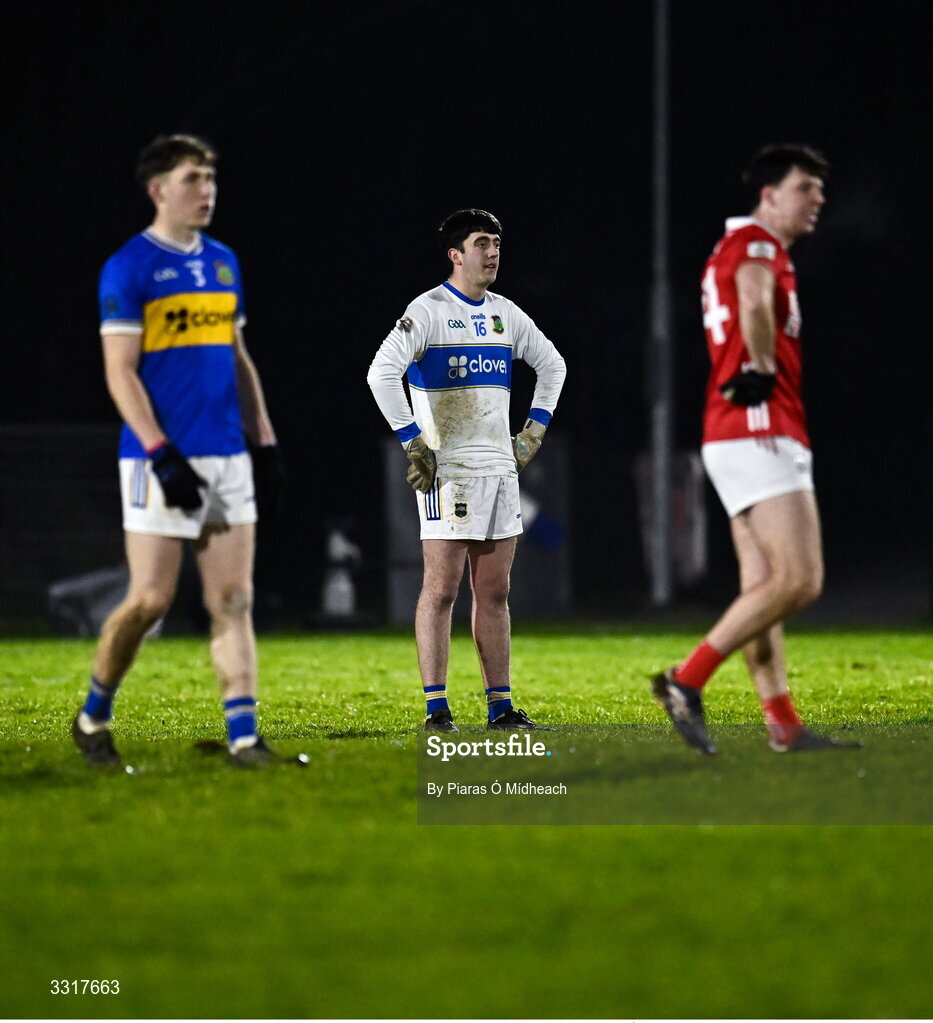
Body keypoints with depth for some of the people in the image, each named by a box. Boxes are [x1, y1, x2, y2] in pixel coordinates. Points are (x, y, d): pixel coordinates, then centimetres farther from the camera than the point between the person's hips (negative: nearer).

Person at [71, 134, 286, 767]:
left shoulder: (224, 263, 14)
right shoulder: (129, 268, -6)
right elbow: (120, 373, -10)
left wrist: (265, 445, 13)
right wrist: (162, 454, -17)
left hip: (228, 459, 6)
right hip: (163, 462, -6)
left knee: (234, 598, -1)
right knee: (151, 599, -5)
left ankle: (243, 735, -4)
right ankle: (94, 716, 15)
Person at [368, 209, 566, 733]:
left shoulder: (506, 313, 13)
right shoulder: (429, 310, -7)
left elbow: (553, 365, 28)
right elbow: (382, 373, -17)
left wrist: (534, 430, 18)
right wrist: (413, 442, -17)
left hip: (501, 469, 7)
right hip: (447, 472, -7)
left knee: (495, 592, 8)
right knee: (441, 590, -7)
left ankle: (501, 706, 10)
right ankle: (437, 708, -5)